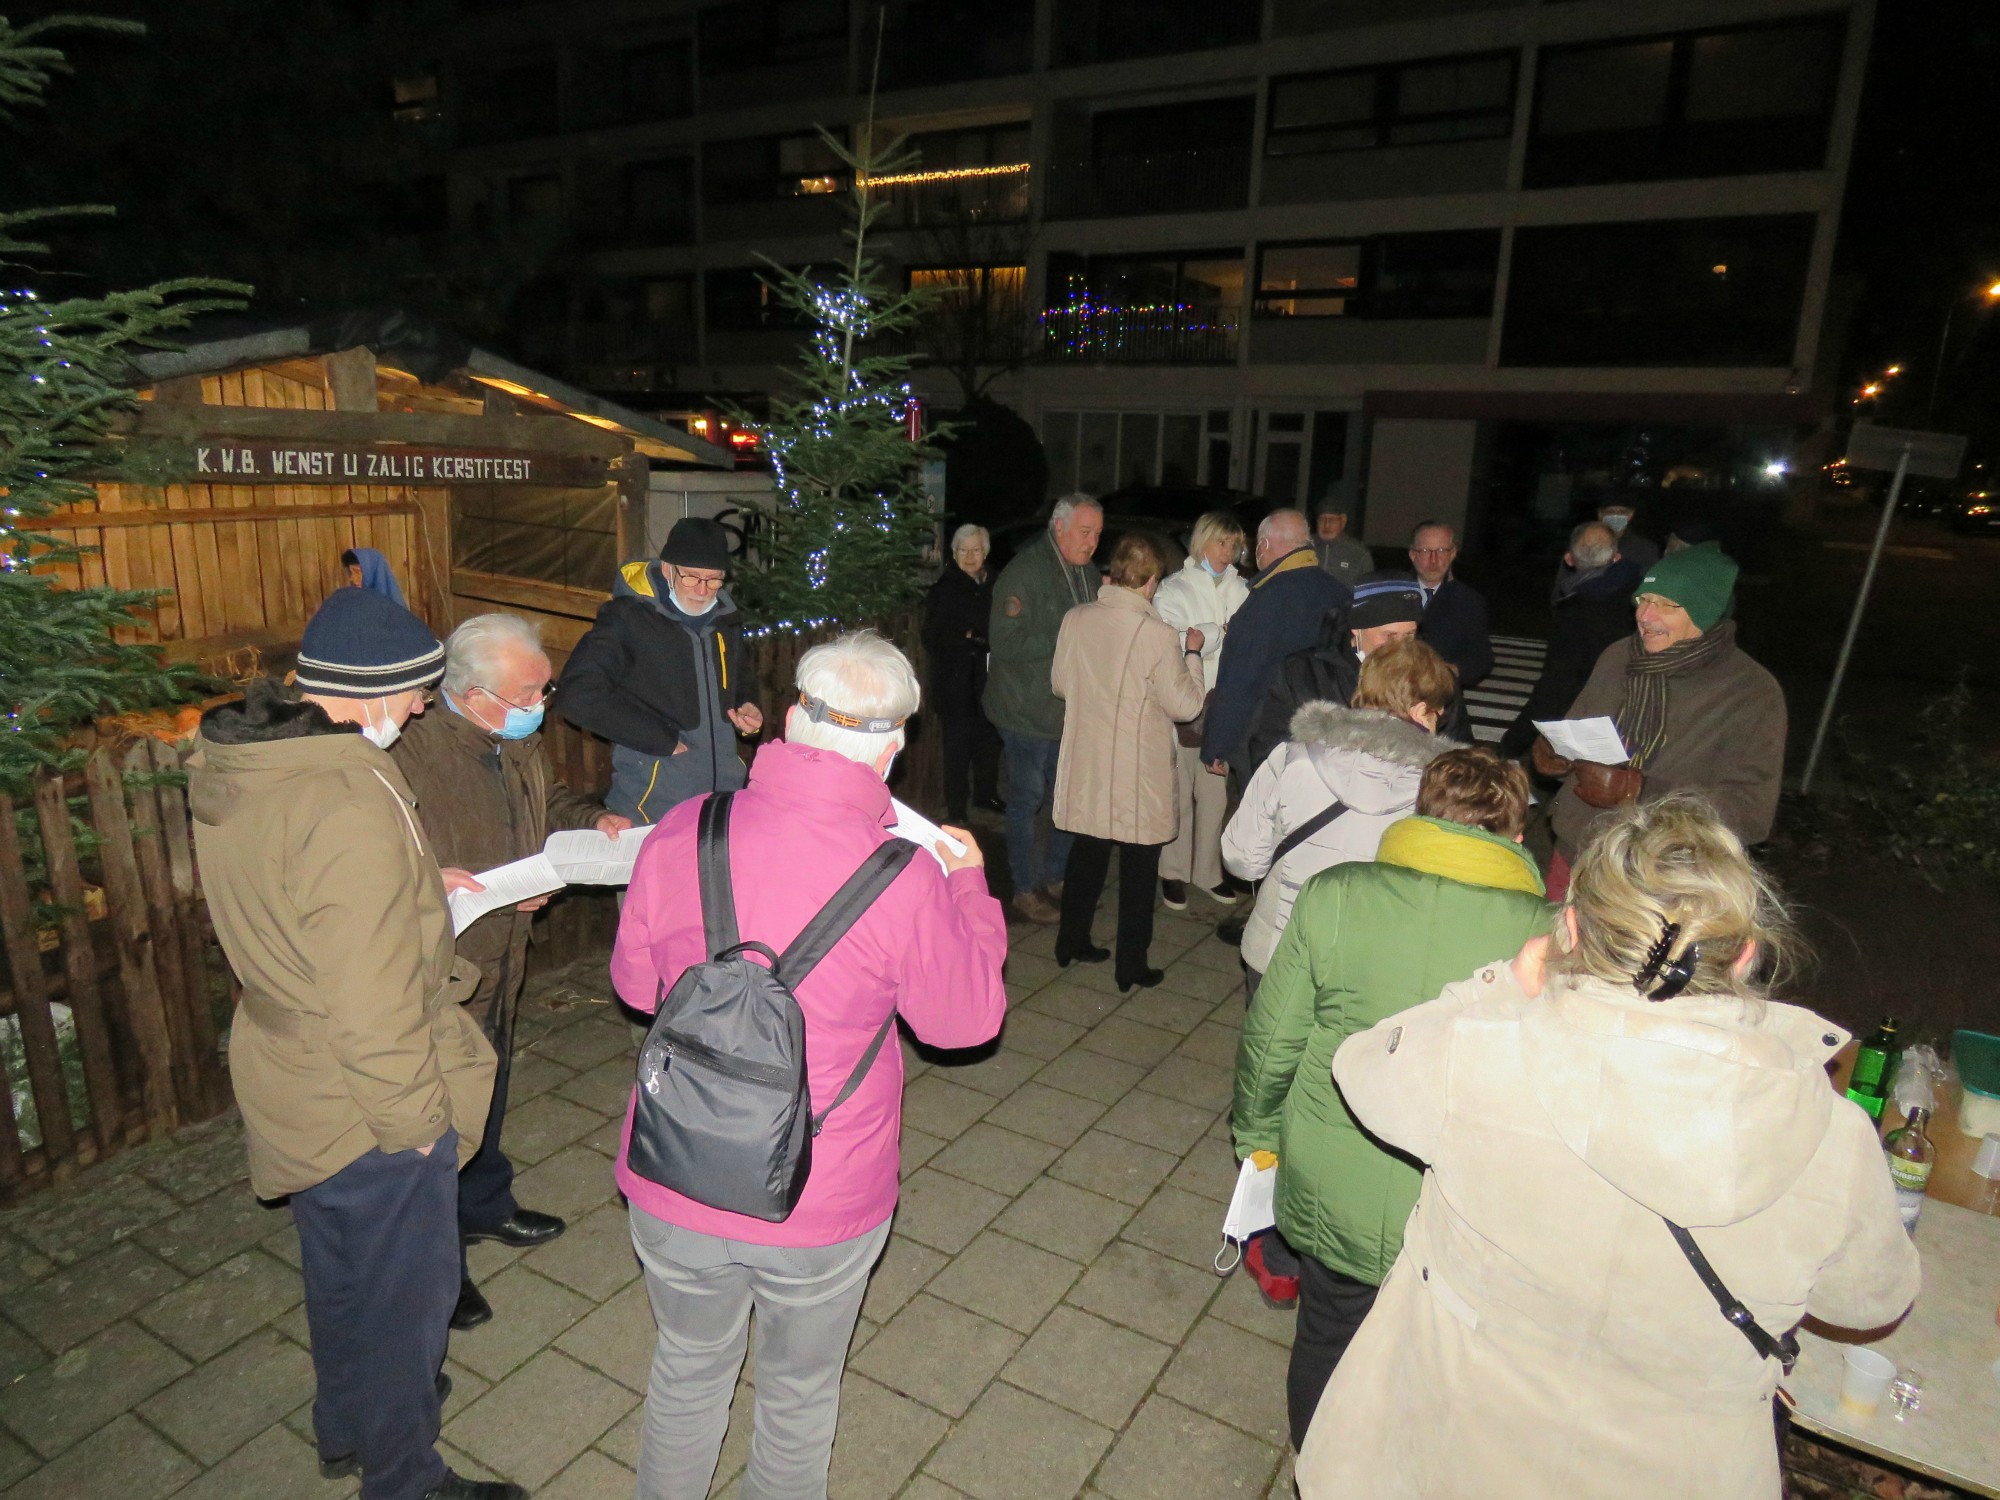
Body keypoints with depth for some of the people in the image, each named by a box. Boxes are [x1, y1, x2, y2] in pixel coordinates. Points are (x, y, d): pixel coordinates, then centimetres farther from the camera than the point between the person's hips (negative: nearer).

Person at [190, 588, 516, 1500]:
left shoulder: (231, 766, -3)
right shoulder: (350, 803, -33)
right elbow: (372, 1002, -29)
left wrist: (419, 889, 9)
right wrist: (416, 1118, -17)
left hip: (290, 1083, 9)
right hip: (367, 1113, -9)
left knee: (340, 1269, 30)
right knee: (403, 1293, 15)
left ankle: (346, 1426, 54)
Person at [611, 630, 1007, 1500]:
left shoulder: (681, 833, -15)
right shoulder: (904, 878, -24)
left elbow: (634, 981, 2)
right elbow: (967, 1018, -7)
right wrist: (969, 885, 5)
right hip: (821, 1203, -2)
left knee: (688, 1371, 30)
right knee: (800, 1395, 25)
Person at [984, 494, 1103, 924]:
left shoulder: (1089, 574, 11)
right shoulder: (1025, 572, -14)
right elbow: (1005, 642, -22)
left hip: (1073, 709, 7)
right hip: (1029, 709, -7)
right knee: (1027, 800, 4)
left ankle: (1052, 874, 29)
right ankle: (1026, 889, 18)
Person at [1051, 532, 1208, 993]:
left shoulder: (1075, 620, -5)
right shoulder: (1158, 635, -20)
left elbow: (1059, 683, 8)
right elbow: (1186, 705, -12)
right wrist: (1192, 653, 1)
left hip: (1086, 764, 5)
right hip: (1138, 771, -5)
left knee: (1087, 851, 21)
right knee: (1139, 866, 10)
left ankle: (1071, 942, 33)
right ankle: (1131, 967, 19)